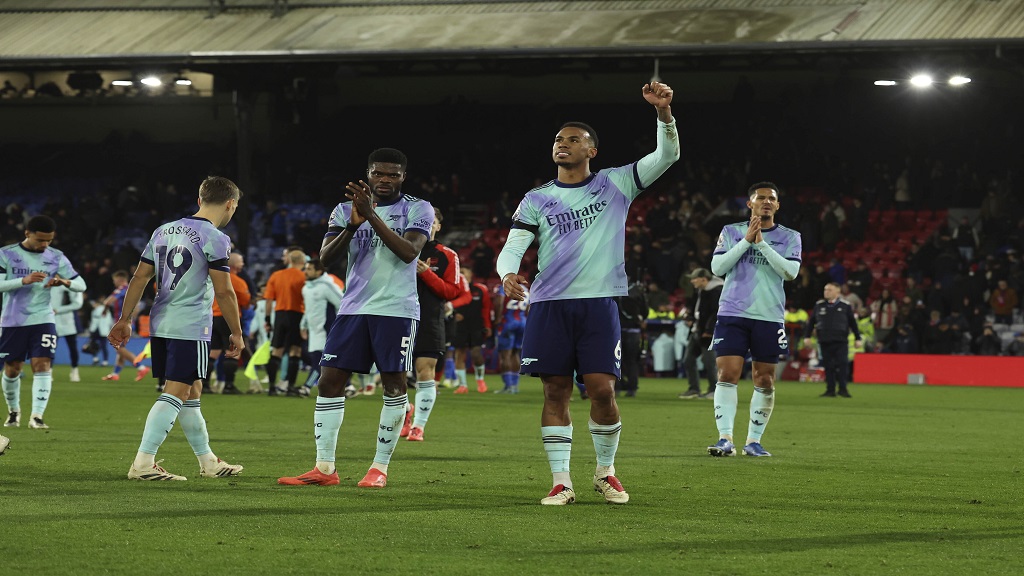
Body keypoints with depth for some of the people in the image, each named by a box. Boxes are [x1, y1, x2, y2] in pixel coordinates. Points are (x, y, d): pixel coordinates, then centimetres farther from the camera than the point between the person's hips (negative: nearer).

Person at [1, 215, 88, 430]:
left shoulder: (56, 258, 3)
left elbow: (81, 285, 5)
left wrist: (65, 282, -18)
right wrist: (24, 280, -28)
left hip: (43, 320, 1)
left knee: (42, 365, -14)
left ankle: (37, 416, -19)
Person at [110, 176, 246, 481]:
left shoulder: (163, 231, 13)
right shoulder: (214, 238, -9)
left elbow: (139, 278, 12)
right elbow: (223, 291, -12)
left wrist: (124, 319, 15)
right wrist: (236, 333, -3)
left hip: (160, 325, 8)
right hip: (190, 328, -8)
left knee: (192, 392, 17)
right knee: (175, 393, -8)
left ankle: (208, 461, 25)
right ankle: (143, 462, -15)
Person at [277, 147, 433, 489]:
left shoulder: (418, 210, 1)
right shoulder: (346, 210, 10)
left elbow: (409, 252, -16)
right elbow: (326, 258, 0)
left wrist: (372, 216, -21)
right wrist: (353, 225, -16)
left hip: (397, 310, -3)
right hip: (354, 308, 3)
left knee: (394, 384, -3)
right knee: (330, 380, -2)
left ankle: (380, 467, 6)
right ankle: (324, 468, 1)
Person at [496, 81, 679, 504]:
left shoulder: (615, 184, 8)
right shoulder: (537, 199, 11)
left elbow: (666, 156, 1)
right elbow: (513, 246, 4)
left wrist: (664, 113, -16)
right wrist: (508, 273, -20)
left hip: (599, 303, -1)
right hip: (549, 305, 1)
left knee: (602, 389, -7)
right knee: (555, 391, 0)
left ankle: (605, 473, 13)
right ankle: (560, 482, 5)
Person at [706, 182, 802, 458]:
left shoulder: (789, 237, 7)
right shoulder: (731, 232, 8)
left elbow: (790, 271, -8)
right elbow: (717, 267, -3)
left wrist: (762, 243, -15)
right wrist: (746, 240, -11)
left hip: (770, 317, 1)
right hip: (733, 314, -1)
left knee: (765, 381, 2)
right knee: (727, 375, -12)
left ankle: (754, 440, 10)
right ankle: (725, 438, -14)